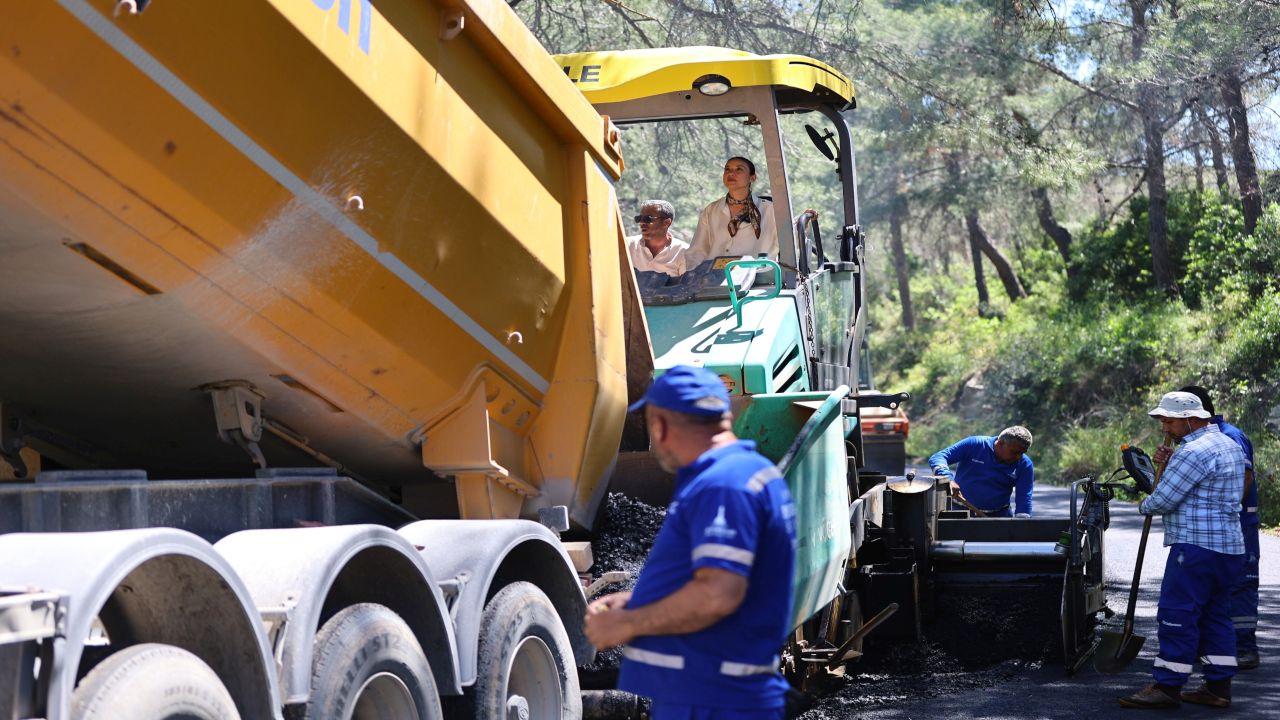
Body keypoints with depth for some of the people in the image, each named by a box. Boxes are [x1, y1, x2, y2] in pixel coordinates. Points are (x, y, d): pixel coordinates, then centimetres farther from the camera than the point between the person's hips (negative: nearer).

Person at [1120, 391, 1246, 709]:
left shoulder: (1194, 451, -16)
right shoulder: (1228, 444, 18)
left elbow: (1163, 500, -16)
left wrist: (1144, 506, 5)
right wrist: (1167, 464, 17)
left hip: (1197, 546, -10)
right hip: (1229, 546, 10)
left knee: (1177, 614, -6)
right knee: (1216, 615, 12)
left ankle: (1167, 686, -5)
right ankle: (1218, 687, 13)